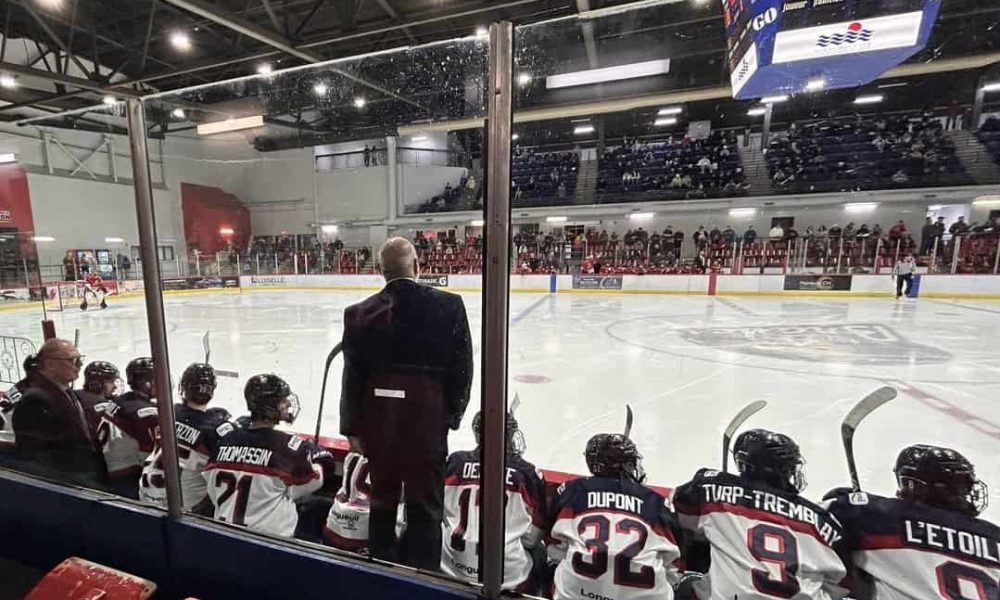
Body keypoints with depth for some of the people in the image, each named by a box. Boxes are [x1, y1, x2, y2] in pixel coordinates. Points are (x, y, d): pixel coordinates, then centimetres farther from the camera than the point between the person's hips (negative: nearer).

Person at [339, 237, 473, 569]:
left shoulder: (360, 313, -5)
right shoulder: (449, 306, -10)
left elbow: (353, 377, -1)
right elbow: (461, 368, -6)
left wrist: (352, 428, 10)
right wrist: (451, 414, 7)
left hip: (377, 422, 3)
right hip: (428, 420, -2)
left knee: (380, 501, 22)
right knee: (424, 506, 14)